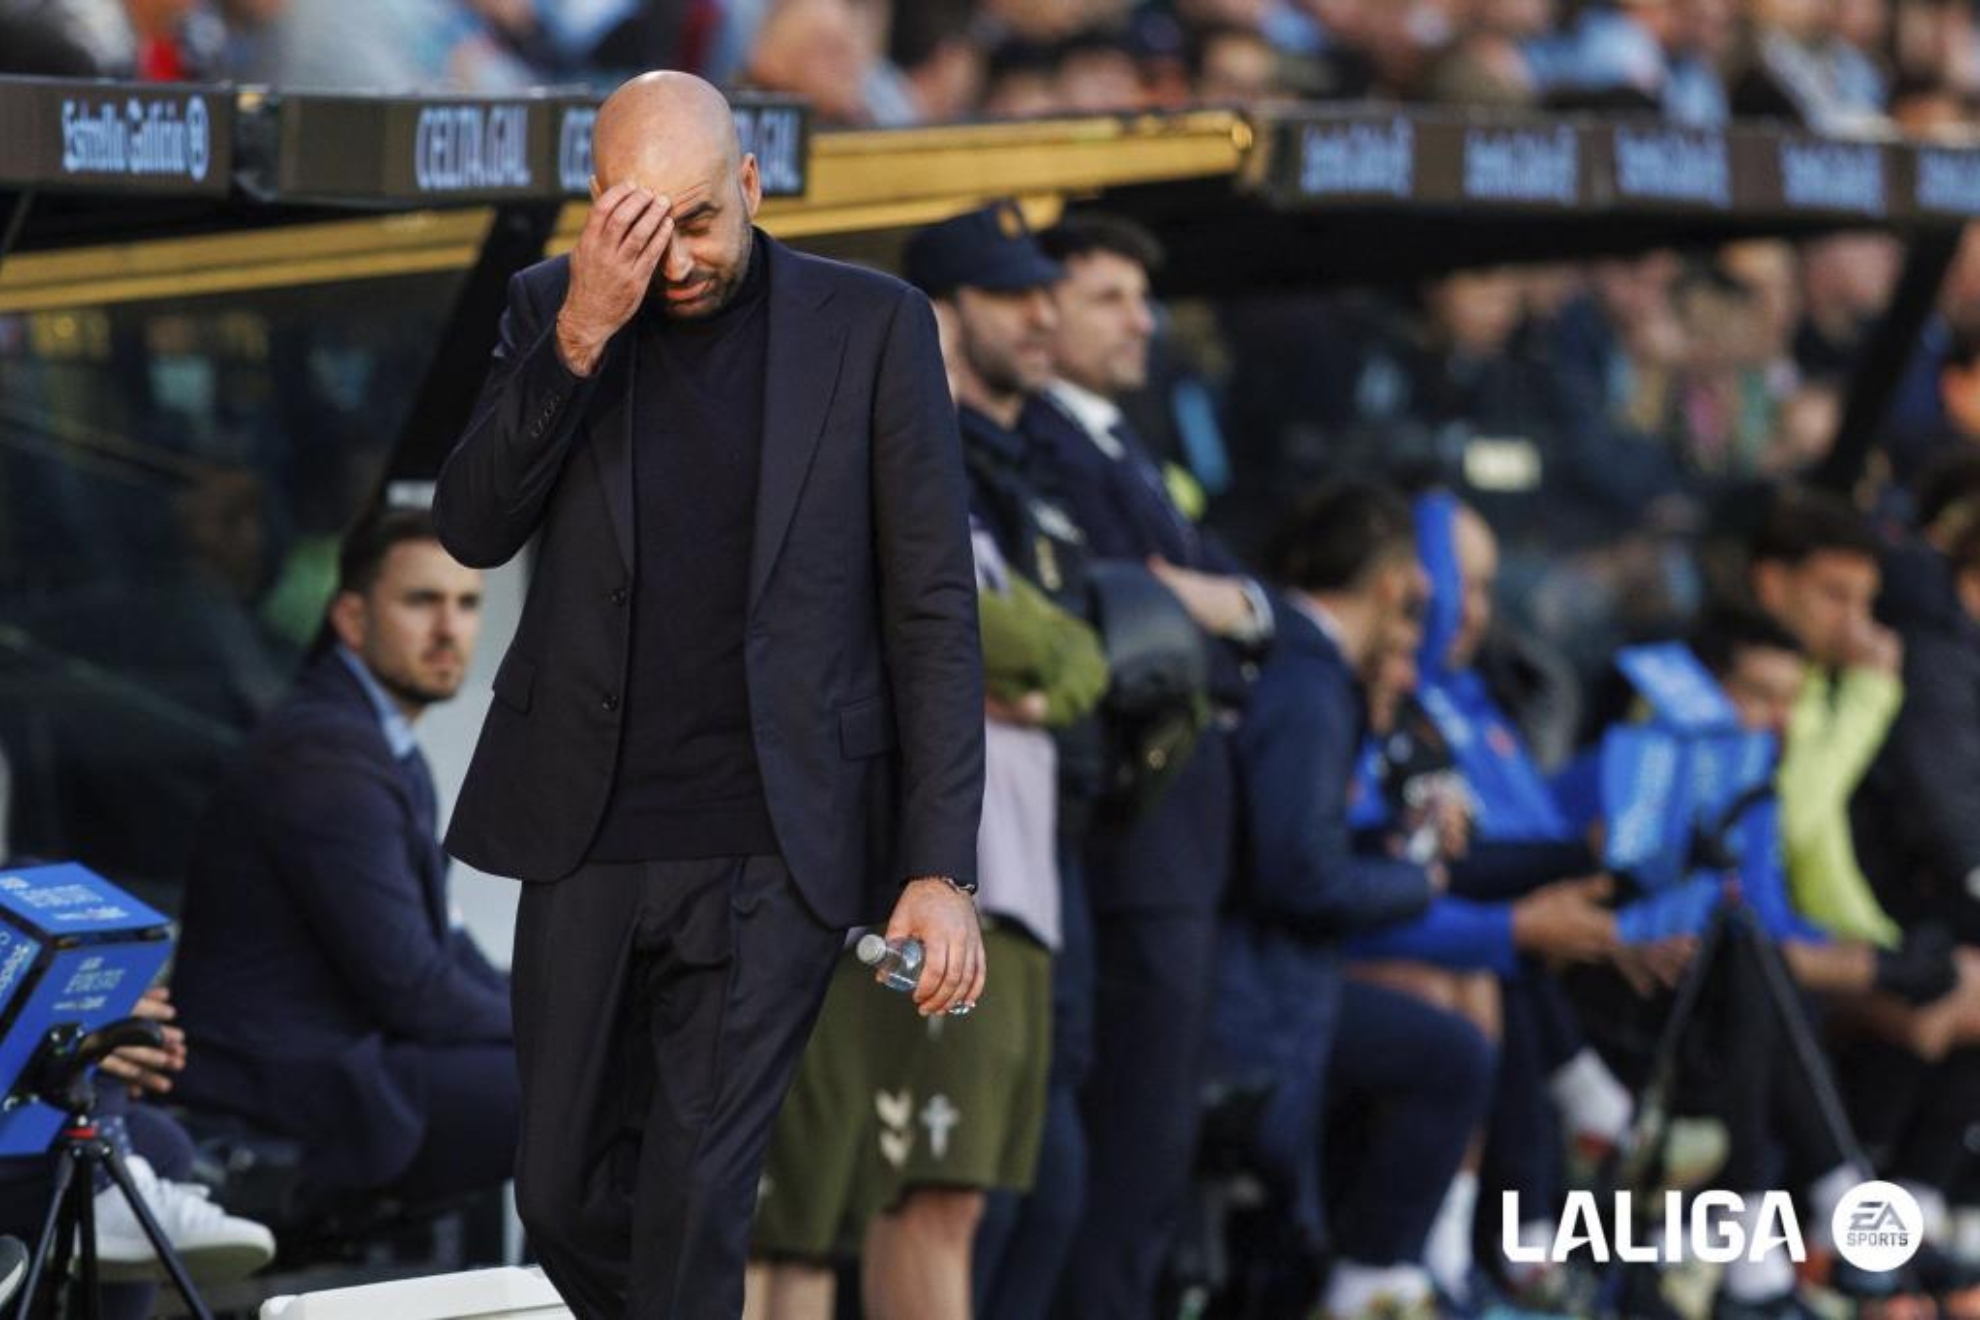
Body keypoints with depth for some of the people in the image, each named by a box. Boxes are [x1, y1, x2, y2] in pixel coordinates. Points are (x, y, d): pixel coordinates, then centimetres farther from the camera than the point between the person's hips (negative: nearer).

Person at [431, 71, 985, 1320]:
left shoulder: (874, 327, -2)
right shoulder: (556, 306, 5)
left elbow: (934, 609, -2)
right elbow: (474, 529, -5)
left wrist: (940, 867, -8)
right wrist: (579, 335, -17)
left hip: (769, 858, -3)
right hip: (587, 837, 3)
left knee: (694, 1210, -6)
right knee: (564, 1193, 10)